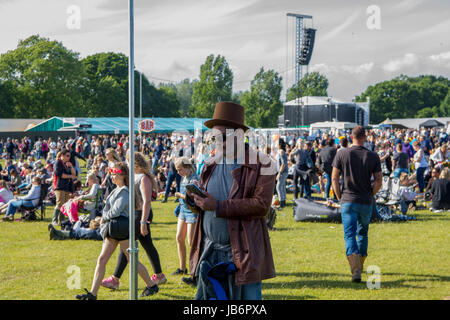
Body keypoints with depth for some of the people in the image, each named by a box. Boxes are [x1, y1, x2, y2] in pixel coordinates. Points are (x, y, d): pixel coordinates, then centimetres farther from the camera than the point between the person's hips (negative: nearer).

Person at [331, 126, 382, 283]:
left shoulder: (342, 154, -3)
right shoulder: (373, 157, -2)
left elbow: (334, 178, -3)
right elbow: (378, 181, -2)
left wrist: (340, 197, 7)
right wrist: (370, 195, 12)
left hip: (348, 201, -2)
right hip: (366, 202, 2)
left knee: (350, 235, -5)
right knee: (363, 233, 20)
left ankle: (355, 270, -22)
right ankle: (360, 266, 30)